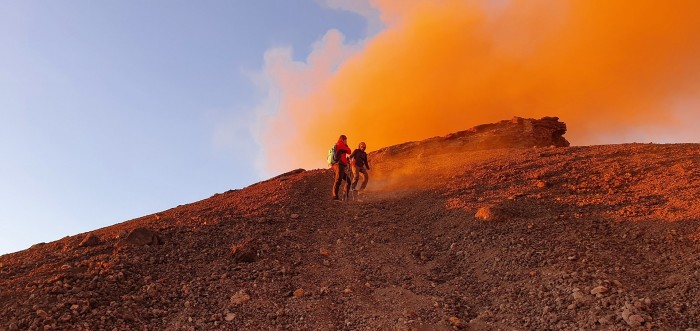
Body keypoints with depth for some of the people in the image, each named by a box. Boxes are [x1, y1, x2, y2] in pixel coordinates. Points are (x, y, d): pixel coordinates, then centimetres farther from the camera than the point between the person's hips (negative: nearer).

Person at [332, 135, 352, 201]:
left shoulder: (336, 146, 28)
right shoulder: (340, 144, 1)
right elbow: (349, 151, 0)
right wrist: (346, 145, 16)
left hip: (341, 166, 10)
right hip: (339, 165, -10)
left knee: (348, 181, 13)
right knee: (338, 180, -21)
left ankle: (345, 196, 14)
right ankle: (335, 196, -32)